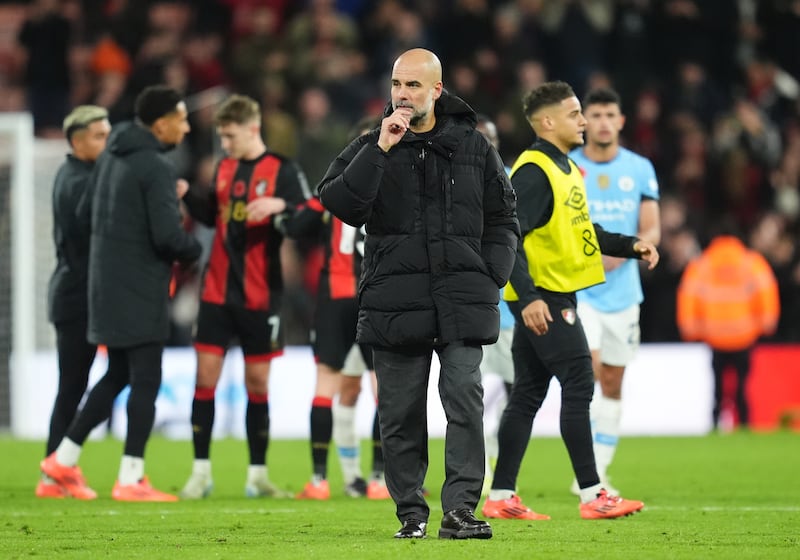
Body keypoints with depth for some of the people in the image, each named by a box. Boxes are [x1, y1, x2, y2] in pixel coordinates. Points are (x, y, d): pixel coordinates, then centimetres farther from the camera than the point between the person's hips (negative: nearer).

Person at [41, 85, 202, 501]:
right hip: (140, 292, -9)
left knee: (118, 375, 18)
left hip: (108, 286, 9)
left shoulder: (111, 158, 10)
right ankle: (131, 480, -3)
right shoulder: (156, 167, -17)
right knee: (145, 381, -3)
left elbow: (87, 213, 18)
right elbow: (167, 235, -23)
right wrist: (194, 248, -2)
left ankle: (64, 459, 19)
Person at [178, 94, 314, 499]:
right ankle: (201, 472, 2)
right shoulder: (224, 168, 9)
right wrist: (187, 196, 5)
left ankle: (257, 474, 13)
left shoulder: (282, 171, -6)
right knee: (205, 376, -2)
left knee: (258, 382, 4)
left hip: (259, 295, -4)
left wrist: (280, 206, -30)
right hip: (217, 292, 4)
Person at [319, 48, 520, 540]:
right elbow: (339, 203, -10)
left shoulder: (473, 147, 9)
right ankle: (411, 513, 12)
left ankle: (459, 509, -12)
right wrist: (380, 151, -16)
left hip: (463, 299, 0)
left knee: (465, 402, -11)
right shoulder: (369, 148, 6)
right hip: (394, 302, 0)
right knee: (401, 412, 4)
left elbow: (503, 218, 16)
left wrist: (490, 276, 3)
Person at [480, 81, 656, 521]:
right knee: (578, 385, -9)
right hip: (540, 298, -10)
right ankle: (592, 495, -8)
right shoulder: (533, 171, -15)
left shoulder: (565, 168, 17)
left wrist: (630, 246, 15)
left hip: (556, 298, 10)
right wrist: (528, 296, -28)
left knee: (528, 394, 10)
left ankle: (501, 497, 12)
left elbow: (581, 230, 27)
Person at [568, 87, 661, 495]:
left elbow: (652, 231, 3)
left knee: (612, 383, 7)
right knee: (589, 367, -19)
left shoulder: (640, 169, 5)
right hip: (577, 289, -3)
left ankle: (600, 471, 15)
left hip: (622, 290, 3)